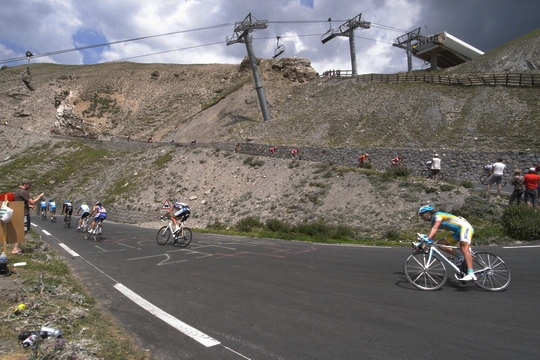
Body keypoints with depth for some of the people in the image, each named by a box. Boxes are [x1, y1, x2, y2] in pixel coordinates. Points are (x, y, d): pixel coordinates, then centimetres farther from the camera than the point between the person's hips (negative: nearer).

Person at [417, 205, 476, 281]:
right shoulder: (434, 222, 12)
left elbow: (434, 229, -30)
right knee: (440, 243, -1)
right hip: (457, 232, 9)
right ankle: (460, 257, -1)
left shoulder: (438, 215, -14)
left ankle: (471, 274, -38)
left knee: (464, 247, -28)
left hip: (465, 227, -9)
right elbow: (431, 235, 8)